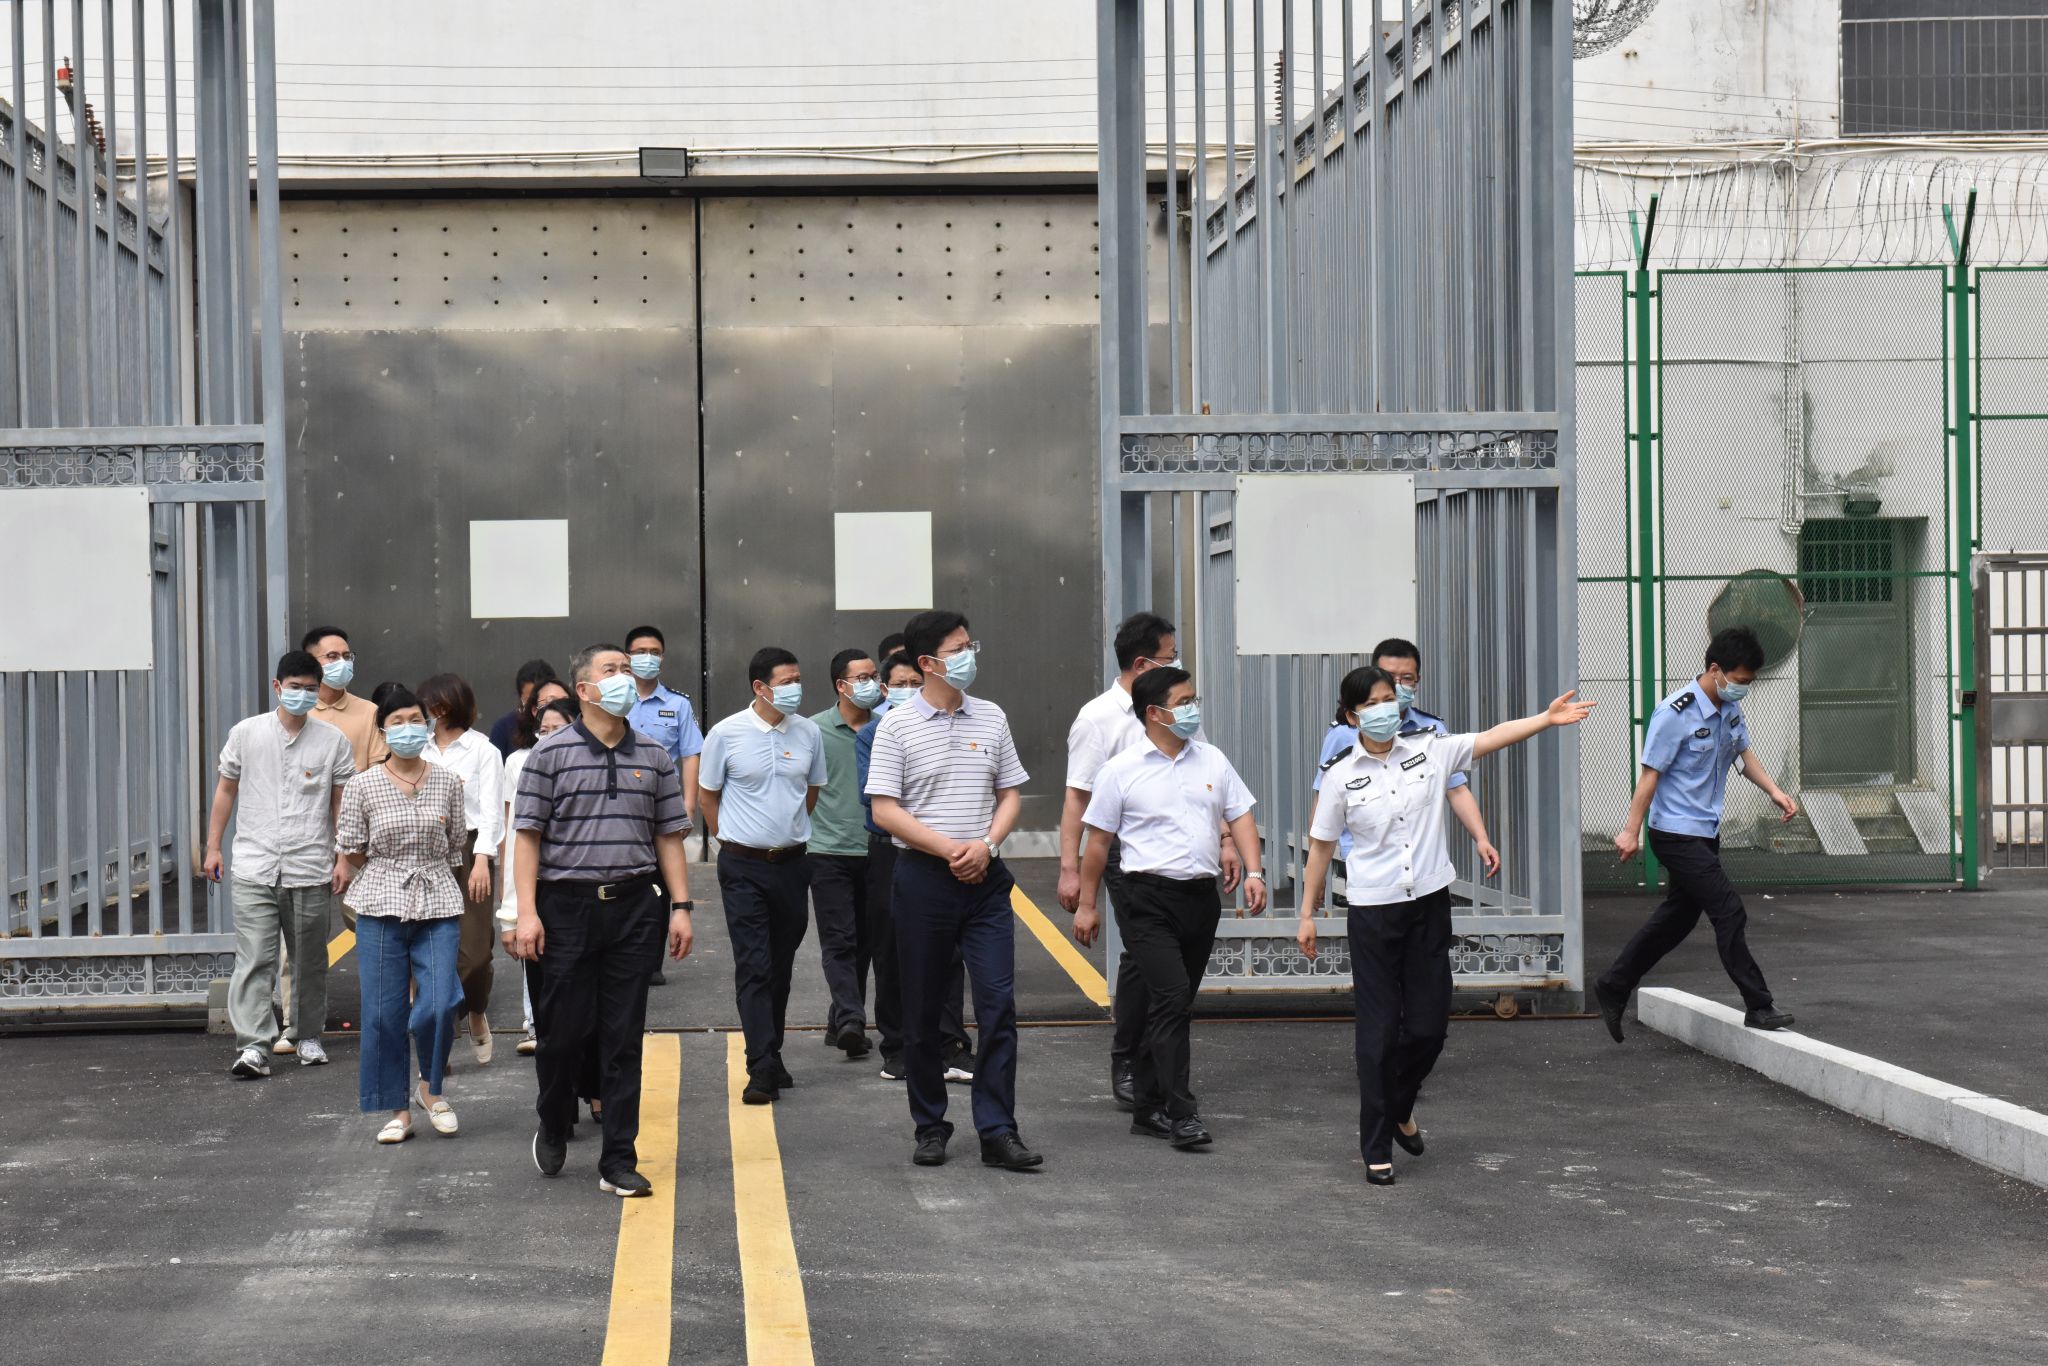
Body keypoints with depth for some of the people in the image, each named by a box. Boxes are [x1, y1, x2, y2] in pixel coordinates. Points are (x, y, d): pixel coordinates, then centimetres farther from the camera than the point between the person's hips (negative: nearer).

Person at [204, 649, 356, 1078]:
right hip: (254, 869, -1)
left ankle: (309, 1037, 26)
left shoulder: (333, 741, 3)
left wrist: (344, 859, 1)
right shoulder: (246, 734, 4)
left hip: (311, 871, 1)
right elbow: (226, 790, 12)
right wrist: (213, 846, 8)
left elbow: (342, 803, 6)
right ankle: (254, 1045, -13)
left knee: (310, 960, 11)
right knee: (253, 959, -10)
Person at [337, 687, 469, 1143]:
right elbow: (353, 854, 4)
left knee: (439, 1006, -11)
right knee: (384, 1012, 0)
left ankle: (431, 1087, 16)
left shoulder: (448, 782, 6)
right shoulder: (362, 787, 1)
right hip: (382, 906, -1)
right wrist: (393, 869, 4)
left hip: (438, 907, 1)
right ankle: (398, 1110, 13)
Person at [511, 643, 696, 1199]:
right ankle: (553, 1127, 31)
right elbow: (528, 836, -2)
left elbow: (669, 836, 12)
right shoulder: (550, 754, -1)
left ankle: (619, 1163, 8)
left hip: (633, 908, 2)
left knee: (624, 1039, 3)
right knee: (563, 1030, 3)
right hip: (567, 907, -2)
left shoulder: (654, 757, 10)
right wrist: (527, 912, -10)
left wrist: (680, 906, 4)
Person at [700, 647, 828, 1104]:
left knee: (781, 965, 12)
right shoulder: (726, 733, -8)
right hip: (743, 866, -4)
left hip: (792, 863, 4)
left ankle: (771, 1056, 25)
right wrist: (734, 839, 8)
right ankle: (762, 1070, -11)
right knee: (753, 966, -8)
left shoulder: (808, 733, 2)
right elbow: (707, 795, 5)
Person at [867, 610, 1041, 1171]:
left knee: (998, 1004, -5)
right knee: (921, 1012, 6)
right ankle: (930, 1127, 19)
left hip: (985, 877, 3)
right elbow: (884, 810, -7)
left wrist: (985, 845, -7)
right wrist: (949, 849, -14)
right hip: (923, 877, -2)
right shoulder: (898, 726, -3)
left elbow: (1010, 794, 11)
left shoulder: (991, 718, 8)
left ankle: (997, 1130, -1)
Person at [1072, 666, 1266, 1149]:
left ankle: (1149, 1107, 20)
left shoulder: (1212, 760, 10)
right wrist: (1086, 905, 2)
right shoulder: (1121, 771, -2)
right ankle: (1181, 1113, -15)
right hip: (1149, 898, -5)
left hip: (1202, 895, 5)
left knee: (1174, 1004, 10)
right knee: (1172, 998, -16)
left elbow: (1240, 818, 12)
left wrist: (1253, 872, -3)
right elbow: (1099, 841, 2)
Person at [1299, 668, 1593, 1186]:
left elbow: (1491, 738, -5)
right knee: (1379, 1032, 0)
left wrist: (1547, 718, -18)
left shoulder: (1429, 751, 2)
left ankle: (1400, 1106, 36)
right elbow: (1321, 847, 4)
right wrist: (1307, 916, 6)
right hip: (1372, 911, -2)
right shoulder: (1341, 776, -3)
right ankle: (1377, 1149, 10)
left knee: (1429, 1025, 6)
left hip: (1429, 904, 3)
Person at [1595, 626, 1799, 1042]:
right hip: (1676, 833, -9)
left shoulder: (1730, 709, 5)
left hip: (1706, 832, 9)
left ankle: (1613, 988, 26)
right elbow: (1651, 773, -16)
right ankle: (1758, 1006, -4)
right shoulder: (1675, 714, -19)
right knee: (1729, 910, -11)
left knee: (1679, 914, 16)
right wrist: (1632, 831, -13)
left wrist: (1774, 791, 7)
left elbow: (1744, 753, 21)